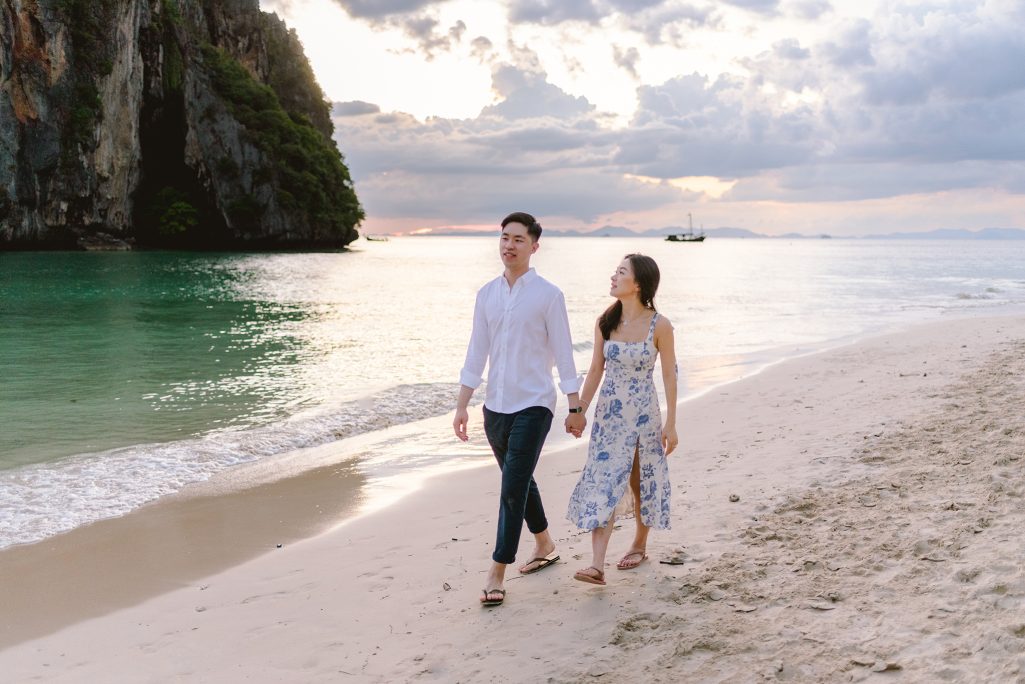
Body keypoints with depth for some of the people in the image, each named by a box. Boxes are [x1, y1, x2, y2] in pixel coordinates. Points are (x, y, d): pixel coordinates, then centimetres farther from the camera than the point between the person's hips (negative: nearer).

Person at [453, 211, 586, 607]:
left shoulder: (548, 295, -6)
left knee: (513, 488, -9)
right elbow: (476, 353, 10)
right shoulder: (487, 294, 7)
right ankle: (544, 545, 37)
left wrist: (576, 408, -5)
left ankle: (497, 573, -5)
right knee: (519, 482, 17)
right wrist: (462, 405, 7)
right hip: (495, 406, 6)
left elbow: (563, 354, -5)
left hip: (533, 406, -5)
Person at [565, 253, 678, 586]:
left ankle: (639, 545, 33)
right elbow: (596, 370, 7)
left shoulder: (659, 325, -11)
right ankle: (597, 565, -11)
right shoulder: (605, 322, 0)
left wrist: (671, 423, -4)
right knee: (602, 484, -6)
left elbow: (669, 375, -5)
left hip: (644, 414, -3)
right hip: (608, 412, 3)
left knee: (642, 482, 11)